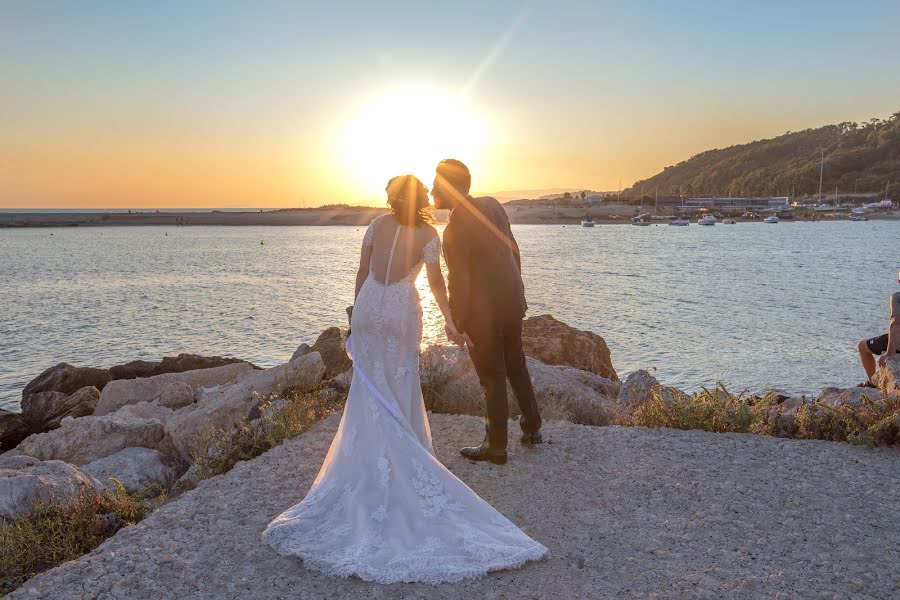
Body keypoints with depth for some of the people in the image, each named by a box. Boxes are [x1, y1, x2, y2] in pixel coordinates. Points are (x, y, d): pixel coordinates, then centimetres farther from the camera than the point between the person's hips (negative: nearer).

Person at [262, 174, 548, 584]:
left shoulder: (377, 225, 2)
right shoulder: (428, 234, -5)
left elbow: (361, 271, 6)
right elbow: (436, 283, -5)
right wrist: (449, 319, 4)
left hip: (368, 307, 2)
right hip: (402, 311, -2)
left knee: (371, 384, 12)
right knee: (400, 384, 11)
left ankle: (371, 454, 18)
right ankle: (405, 447, 18)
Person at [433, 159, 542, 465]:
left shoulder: (453, 230, -22)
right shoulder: (491, 205, 0)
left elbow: (459, 282, -20)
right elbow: (514, 250, 8)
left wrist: (456, 324, -9)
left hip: (483, 314, -7)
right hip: (512, 302, 7)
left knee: (492, 379, 6)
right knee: (516, 366, 23)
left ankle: (496, 447, 21)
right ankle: (532, 429, 38)